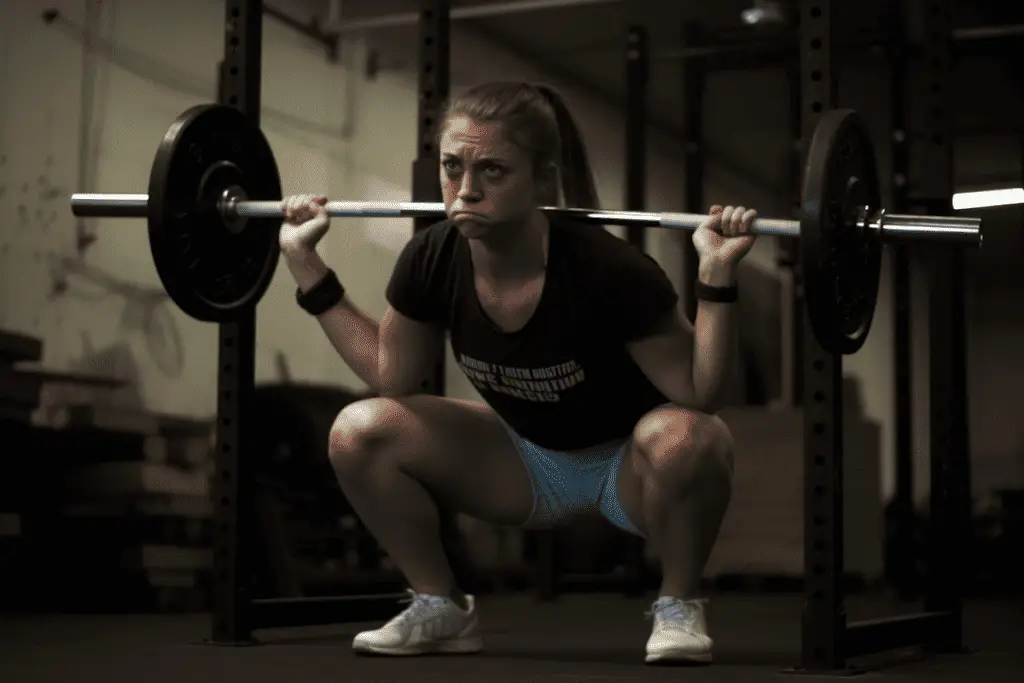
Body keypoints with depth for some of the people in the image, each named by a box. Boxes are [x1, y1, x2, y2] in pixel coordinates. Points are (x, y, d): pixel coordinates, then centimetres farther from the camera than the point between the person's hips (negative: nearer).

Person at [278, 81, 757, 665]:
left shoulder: (606, 268, -32)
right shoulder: (432, 263, -18)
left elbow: (699, 394, -26)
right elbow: (393, 377, -2)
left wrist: (718, 277, -40)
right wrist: (306, 263, -7)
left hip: (628, 464, -4)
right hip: (528, 460, 4)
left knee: (684, 438, -38)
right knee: (358, 432, -14)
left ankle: (679, 606, -10)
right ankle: (443, 608, 5)